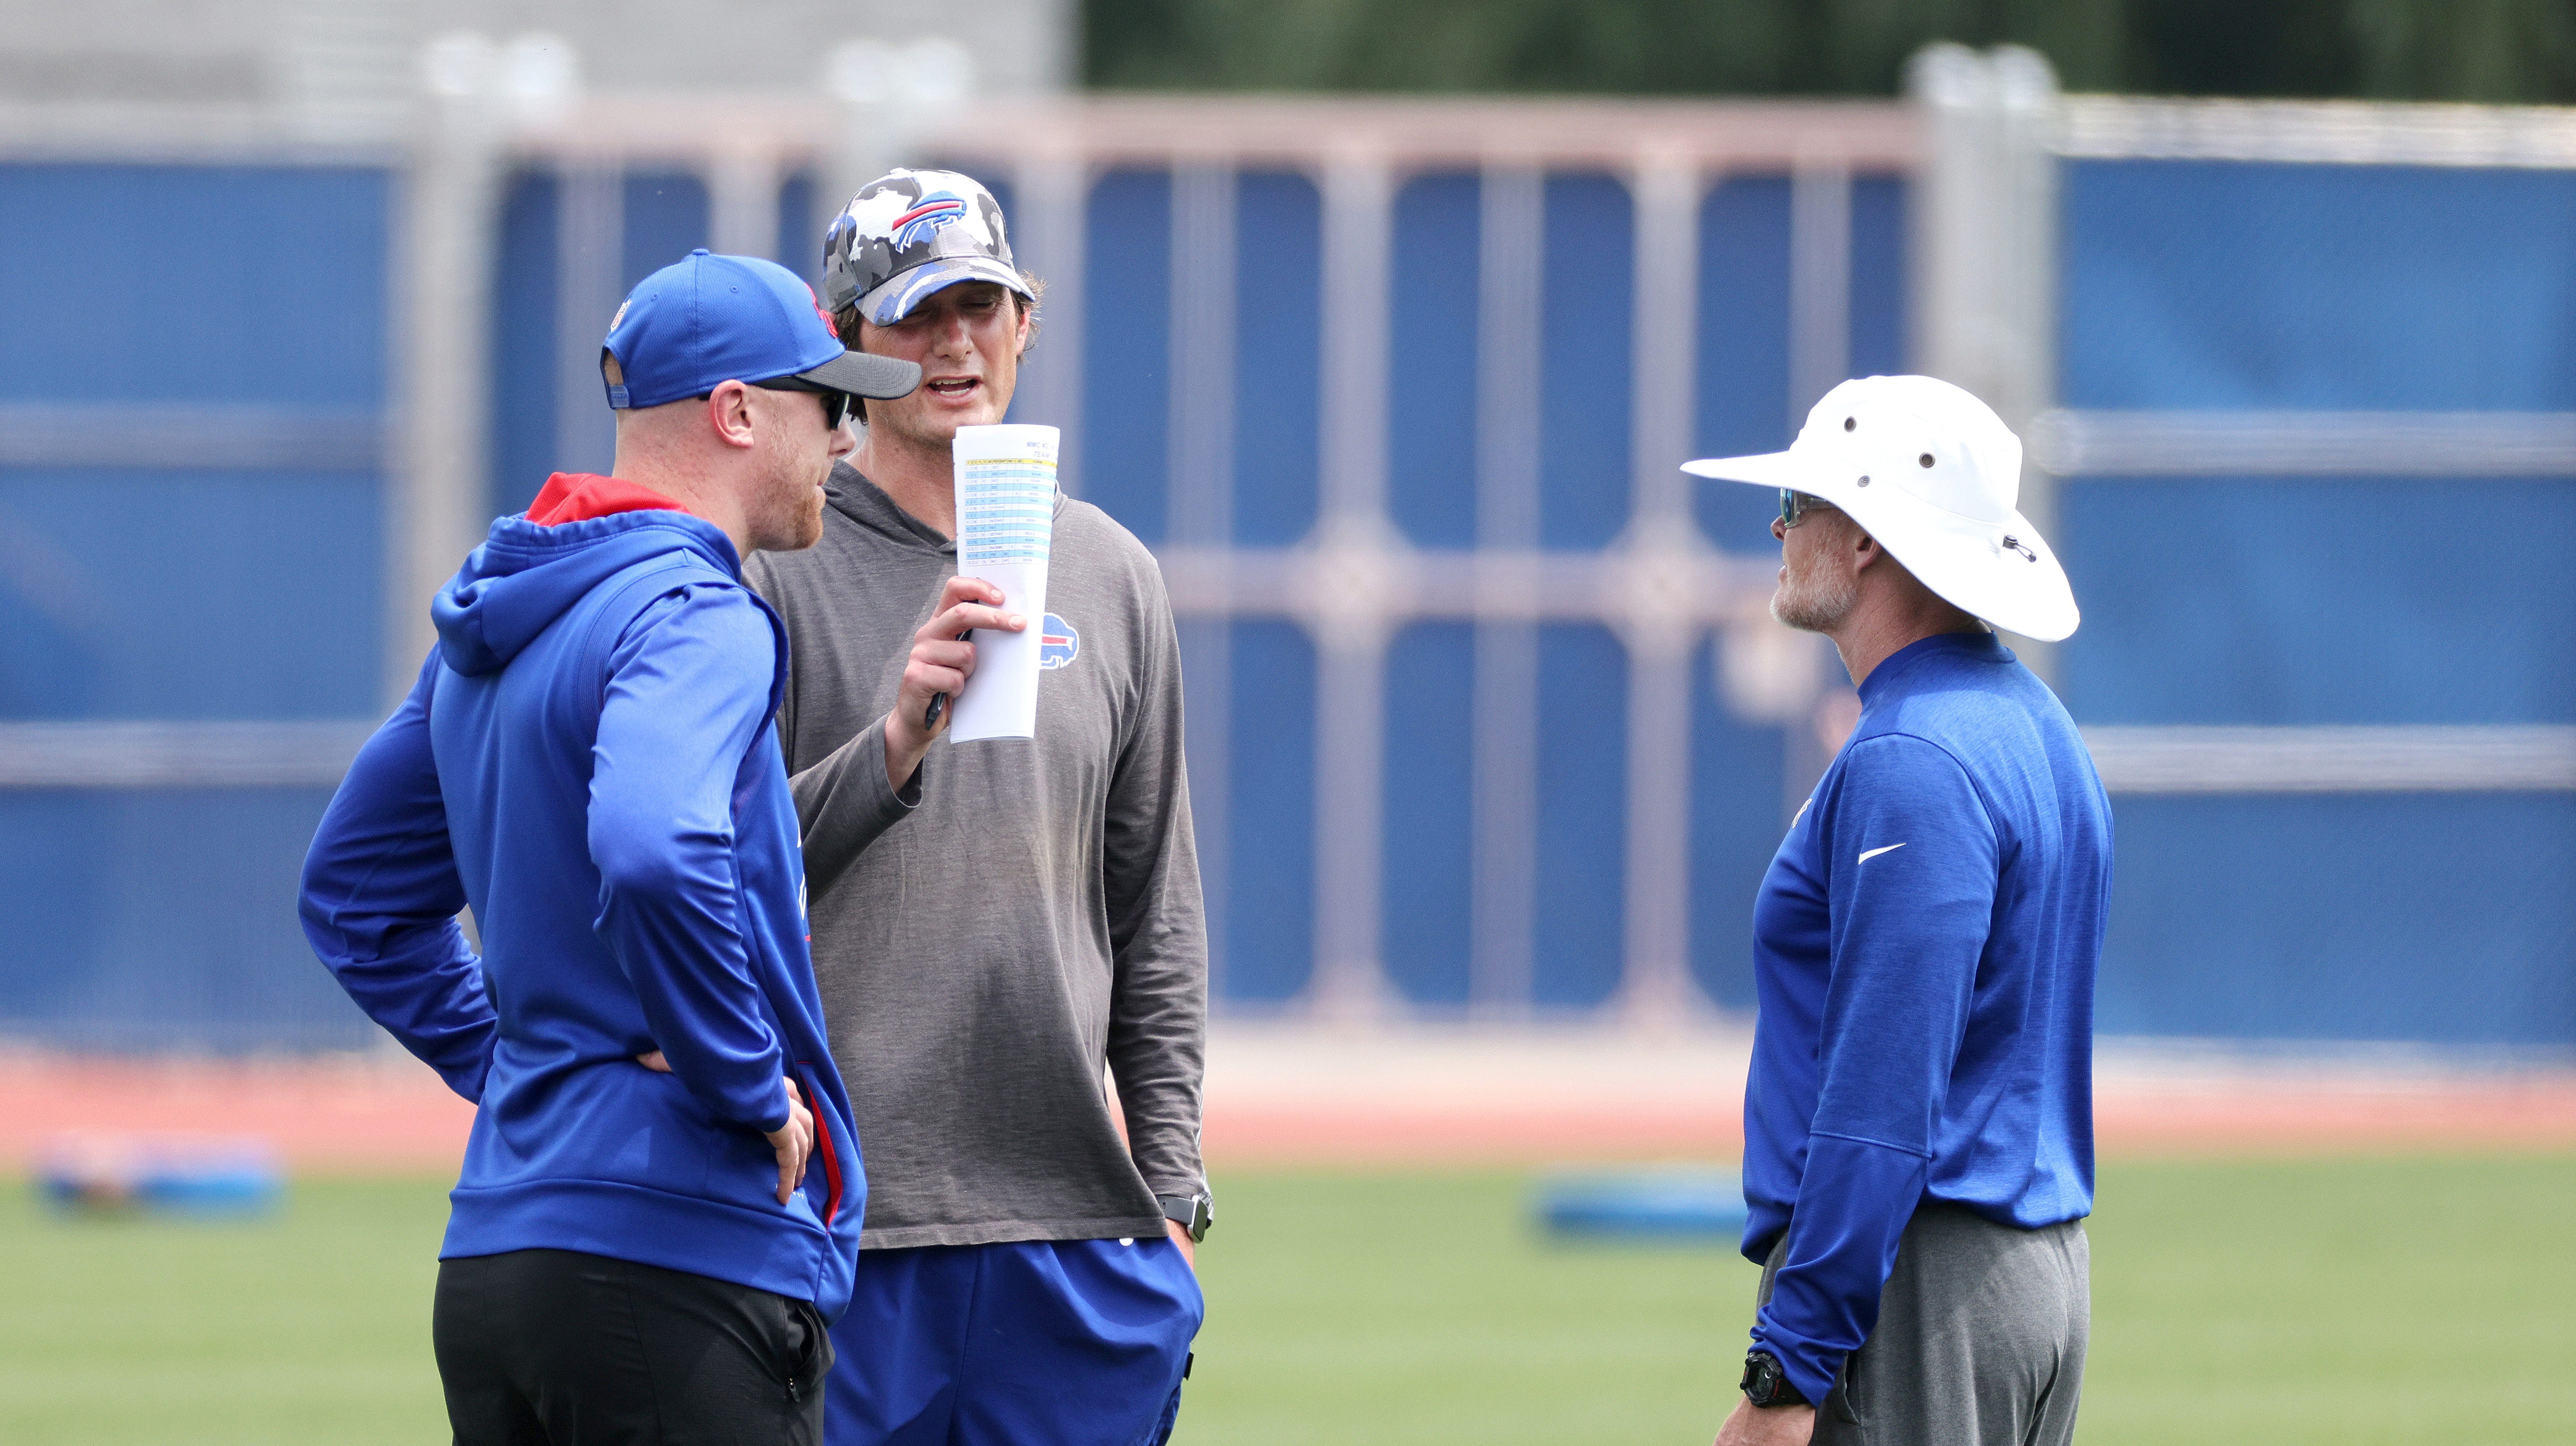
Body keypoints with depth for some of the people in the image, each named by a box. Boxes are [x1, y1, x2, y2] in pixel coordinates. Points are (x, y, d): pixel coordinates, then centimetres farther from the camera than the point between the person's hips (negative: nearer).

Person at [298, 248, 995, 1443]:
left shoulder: (484, 632, 18)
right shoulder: (693, 616, -12)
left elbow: (352, 890, 28)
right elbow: (654, 854, -31)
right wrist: (753, 1092, -19)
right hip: (681, 1252, -9)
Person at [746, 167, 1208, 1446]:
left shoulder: (1111, 577, 13)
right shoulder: (771, 568, -1)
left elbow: (1157, 917, 16)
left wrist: (1170, 1192, 10)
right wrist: (893, 740, -23)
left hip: (1073, 1230, 4)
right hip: (839, 1225, -4)